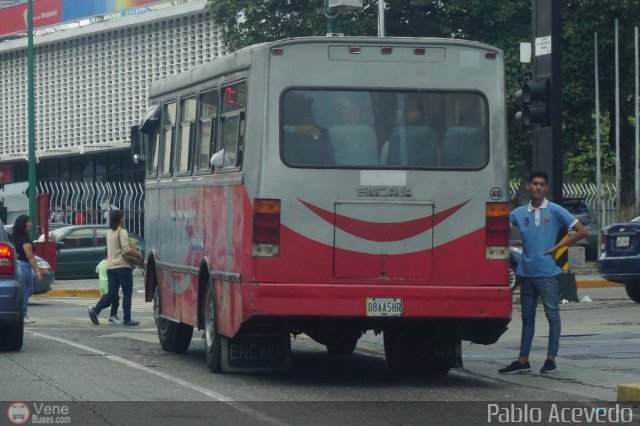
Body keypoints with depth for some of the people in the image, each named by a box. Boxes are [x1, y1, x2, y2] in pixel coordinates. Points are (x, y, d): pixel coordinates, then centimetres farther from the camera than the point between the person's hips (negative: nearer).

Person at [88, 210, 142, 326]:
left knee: (111, 293, 6)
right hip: (122, 266, -7)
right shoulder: (122, 232, -10)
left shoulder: (109, 232, 16)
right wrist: (138, 253, -7)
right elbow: (126, 249, -21)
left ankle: (95, 310, -12)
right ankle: (127, 319, 2)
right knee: (127, 294, 1)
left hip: (110, 267, 7)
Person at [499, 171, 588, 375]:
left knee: (552, 314, -2)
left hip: (547, 271, -4)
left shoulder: (555, 211, -3)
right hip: (526, 271, 4)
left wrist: (558, 247, -8)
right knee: (527, 315, 10)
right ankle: (523, 360, 14)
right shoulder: (520, 213, 8)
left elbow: (581, 231, -4)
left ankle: (551, 359, 3)